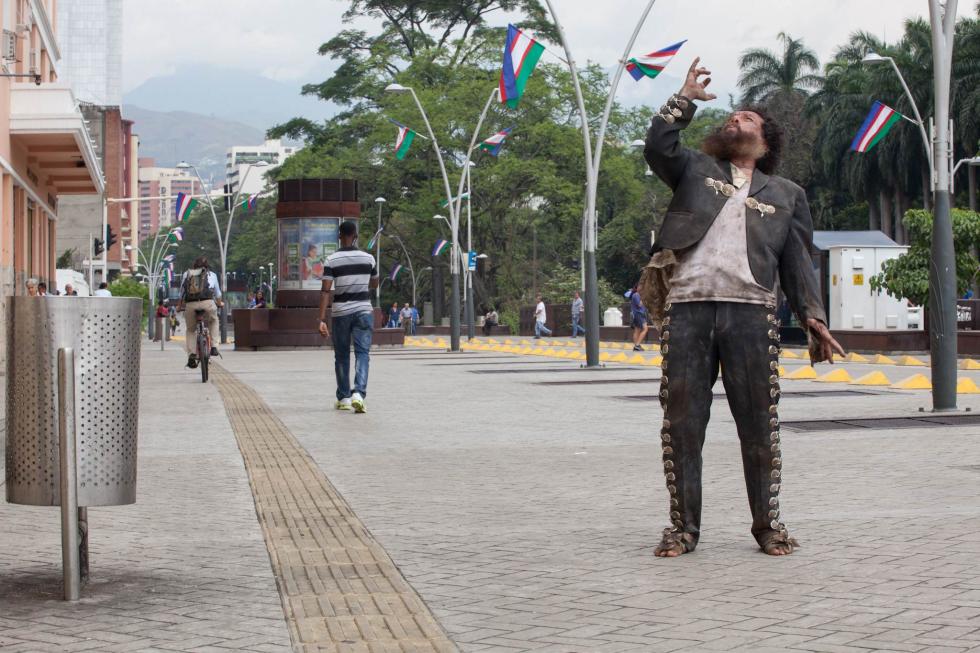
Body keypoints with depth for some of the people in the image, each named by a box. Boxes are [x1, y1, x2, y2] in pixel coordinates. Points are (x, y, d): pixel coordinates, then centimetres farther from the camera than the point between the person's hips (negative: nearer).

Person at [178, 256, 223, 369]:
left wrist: (180, 306, 40)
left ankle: (191, 354, 1)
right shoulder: (211, 275, 21)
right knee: (213, 321, 30)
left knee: (190, 330, 19)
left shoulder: (186, 274, 21)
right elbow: (217, 293, 33)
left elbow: (182, 293, 24)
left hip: (190, 305, 0)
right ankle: (214, 346, 18)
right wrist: (219, 303, 53)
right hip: (207, 303, 0)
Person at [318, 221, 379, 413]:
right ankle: (358, 394, -24)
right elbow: (374, 284, 18)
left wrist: (322, 320, -14)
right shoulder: (368, 258, 1)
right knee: (362, 353, -4)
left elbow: (325, 291, -12)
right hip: (363, 310, 0)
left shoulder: (331, 260, -6)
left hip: (340, 312, 0)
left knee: (341, 356, 13)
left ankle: (344, 398, 21)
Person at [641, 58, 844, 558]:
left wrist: (813, 317, 3)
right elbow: (658, 146, 3)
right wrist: (686, 98, 13)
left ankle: (768, 522, 10)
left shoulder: (786, 194, 21)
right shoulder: (696, 169, 22)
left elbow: (797, 262, 15)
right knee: (681, 423, 0)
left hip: (751, 312, 0)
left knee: (759, 425, 0)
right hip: (687, 309, 0)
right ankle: (683, 525, 7)